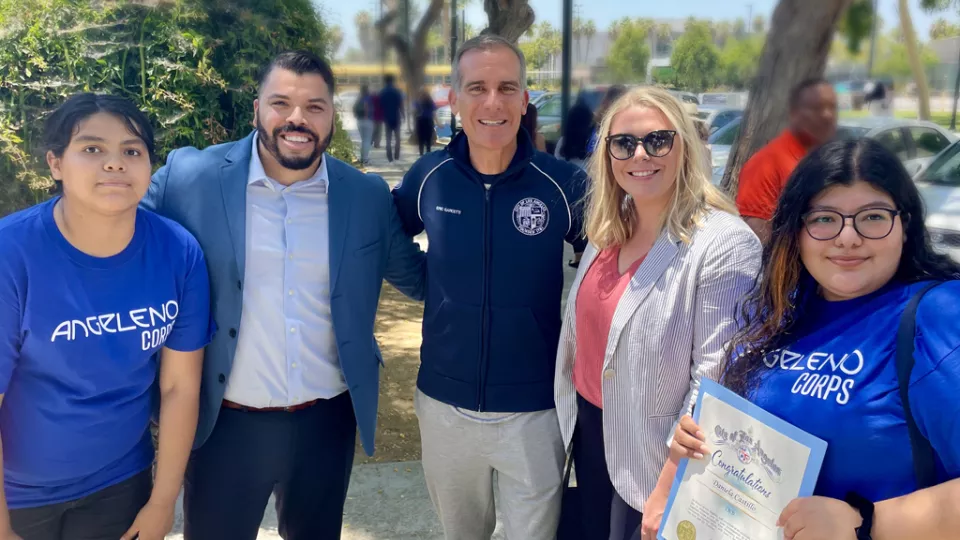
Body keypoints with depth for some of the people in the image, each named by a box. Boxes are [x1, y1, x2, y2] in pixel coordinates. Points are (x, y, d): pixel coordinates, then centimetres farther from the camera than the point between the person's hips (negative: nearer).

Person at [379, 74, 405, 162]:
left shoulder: (382, 93, 1)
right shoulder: (397, 92, -5)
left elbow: (380, 106, 4)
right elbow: (401, 106, -8)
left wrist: (382, 117, 14)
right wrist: (403, 116, 1)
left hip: (387, 118, 1)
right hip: (396, 117, -1)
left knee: (388, 138, 4)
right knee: (397, 137, 11)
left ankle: (390, 157, -3)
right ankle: (396, 155, 8)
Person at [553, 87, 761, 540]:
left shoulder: (724, 244, -21)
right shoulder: (609, 230, 1)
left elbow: (715, 381, -22)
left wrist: (668, 492, -20)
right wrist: (572, 412, 13)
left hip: (652, 458, -6)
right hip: (588, 426, 7)